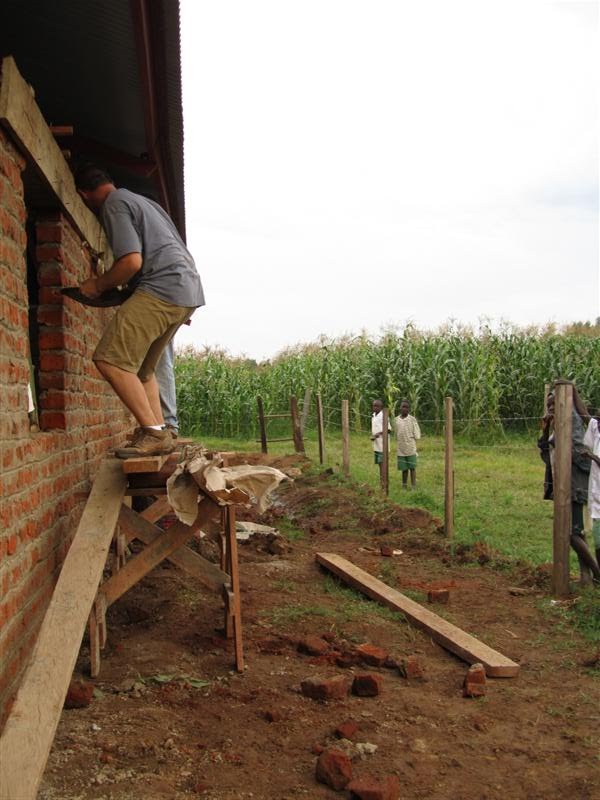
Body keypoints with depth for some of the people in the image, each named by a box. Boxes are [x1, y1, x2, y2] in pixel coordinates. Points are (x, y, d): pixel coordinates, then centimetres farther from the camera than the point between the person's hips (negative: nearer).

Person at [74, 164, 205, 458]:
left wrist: (98, 285, 0)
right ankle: (159, 435, 12)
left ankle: (154, 432, -17)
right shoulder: (140, 200, 26)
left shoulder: (114, 204, -4)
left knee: (110, 359, -13)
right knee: (140, 367, 17)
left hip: (163, 289, -10)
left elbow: (132, 261, -15)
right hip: (188, 290, 10)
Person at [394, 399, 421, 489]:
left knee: (412, 468, 1)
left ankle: (413, 487, 6)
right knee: (404, 469, 10)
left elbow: (417, 434, -1)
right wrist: (399, 443, 6)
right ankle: (404, 486, 20)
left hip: (411, 449, -3)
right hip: (401, 449, 3)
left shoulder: (412, 419, -4)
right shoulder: (396, 420, 6)